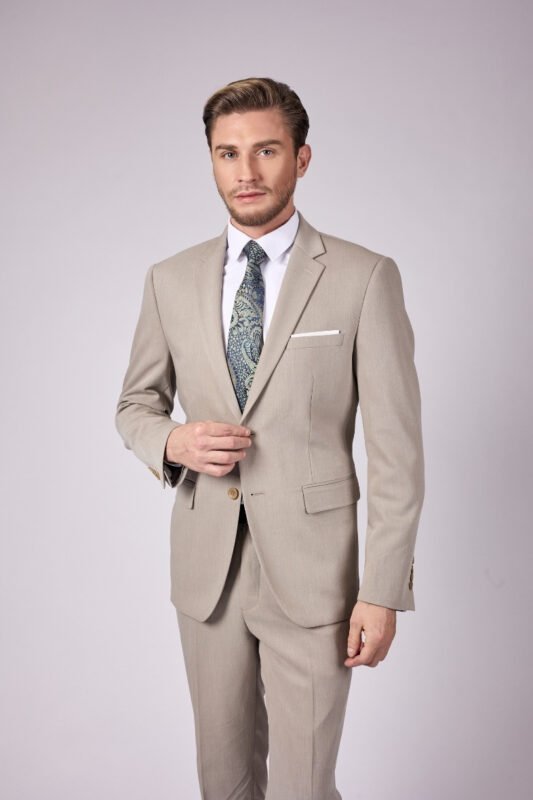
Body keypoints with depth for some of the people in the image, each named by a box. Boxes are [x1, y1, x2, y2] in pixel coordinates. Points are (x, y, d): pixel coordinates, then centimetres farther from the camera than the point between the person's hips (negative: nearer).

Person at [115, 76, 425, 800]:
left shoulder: (365, 278, -8)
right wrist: (173, 442, -10)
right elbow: (135, 405, 14)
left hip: (310, 569, -3)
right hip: (206, 565, 4)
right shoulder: (171, 280, 4)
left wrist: (384, 592, -11)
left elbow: (396, 448, -8)